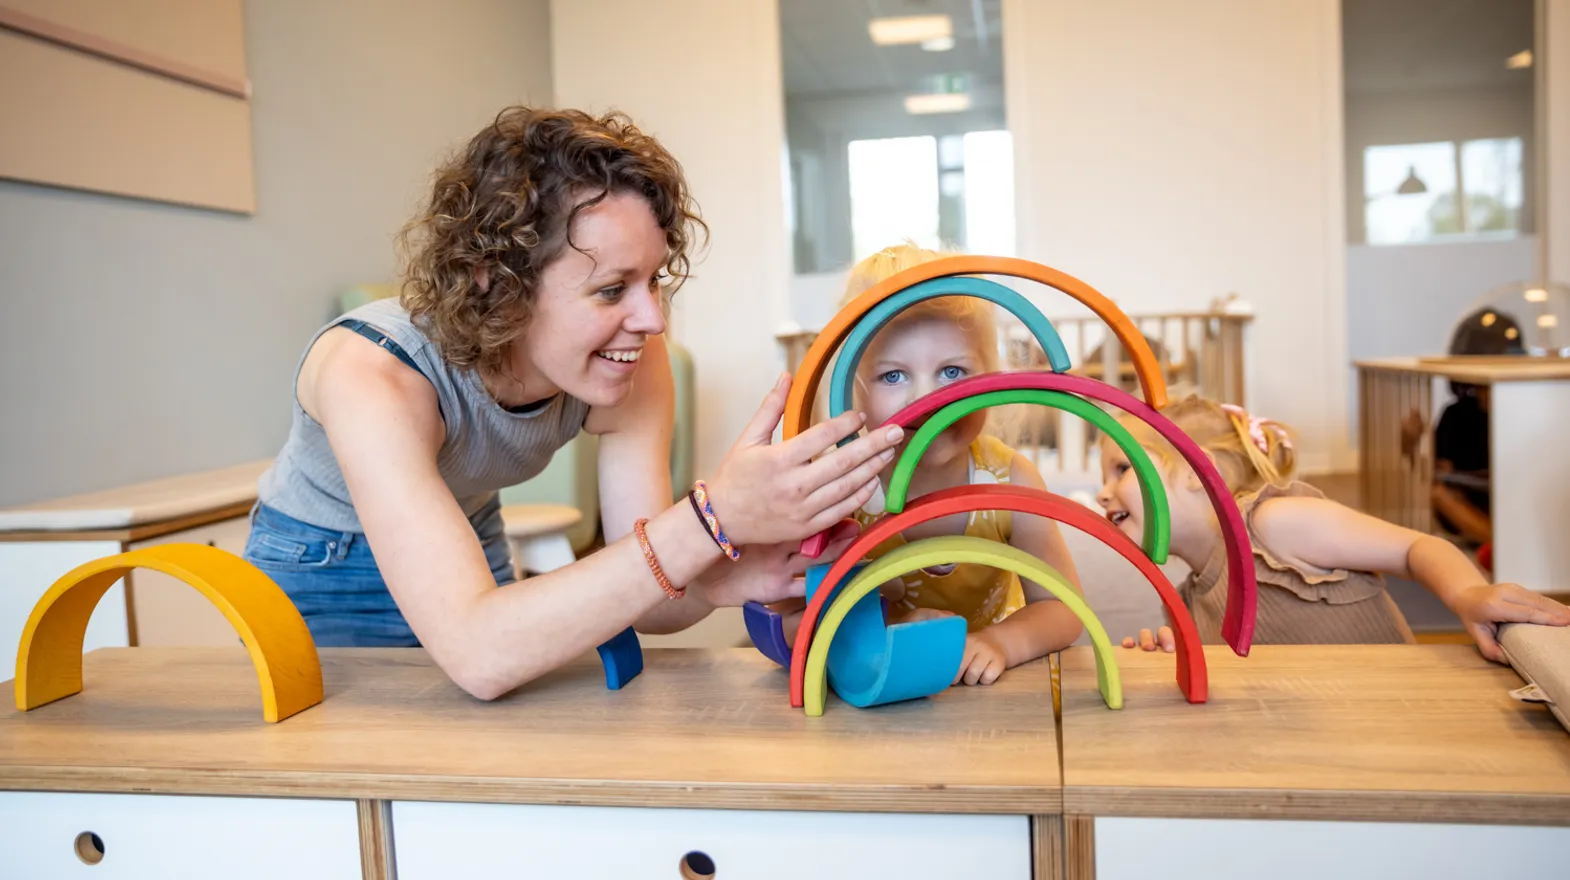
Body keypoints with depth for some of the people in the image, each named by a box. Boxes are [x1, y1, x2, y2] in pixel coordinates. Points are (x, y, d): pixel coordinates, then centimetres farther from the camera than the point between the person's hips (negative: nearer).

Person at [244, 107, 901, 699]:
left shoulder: (632, 365, -23)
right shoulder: (372, 377, -37)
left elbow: (632, 596, -22)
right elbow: (477, 656, -46)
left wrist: (720, 581, -44)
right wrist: (711, 519, -54)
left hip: (470, 549, 3)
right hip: (315, 575, -2)